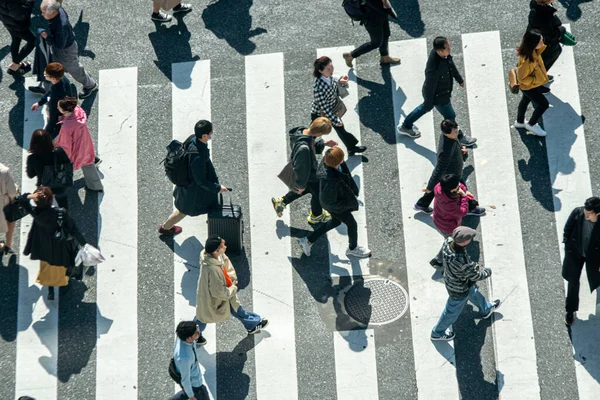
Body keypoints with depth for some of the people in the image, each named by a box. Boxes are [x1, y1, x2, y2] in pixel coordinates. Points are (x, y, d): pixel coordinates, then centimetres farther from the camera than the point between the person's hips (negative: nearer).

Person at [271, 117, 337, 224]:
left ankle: (281, 201, 47)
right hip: (310, 176, -7)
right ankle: (316, 215, 53)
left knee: (307, 188, 35)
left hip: (310, 168, 7)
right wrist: (301, 184, -16)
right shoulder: (303, 148, -45)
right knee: (318, 194, 23)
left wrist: (324, 143, -7)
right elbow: (302, 168, -30)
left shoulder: (302, 131, -20)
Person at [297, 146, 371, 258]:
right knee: (352, 224, 19)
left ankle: (308, 241, 42)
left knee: (335, 222, 31)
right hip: (336, 206, -7)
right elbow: (329, 202, -29)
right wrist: (350, 204, -18)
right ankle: (353, 249, 50)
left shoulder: (327, 159, -26)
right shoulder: (330, 181, -46)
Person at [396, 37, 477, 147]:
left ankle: (405, 126, 53)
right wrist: (428, 103, -13)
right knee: (450, 117, 18)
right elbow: (429, 88, -29)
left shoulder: (443, 54, -19)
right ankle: (459, 137, 47)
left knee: (425, 107, 32)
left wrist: (459, 79, 18)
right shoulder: (434, 69, -44)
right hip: (438, 97, -8)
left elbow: (450, 64, 3)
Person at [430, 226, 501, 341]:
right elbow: (474, 276, -26)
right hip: (459, 290, -7)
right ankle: (437, 333, 47)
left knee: (473, 293, 35)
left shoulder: (448, 242, -27)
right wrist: (487, 272, -6)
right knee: (452, 312, 22)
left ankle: (486, 309, 65)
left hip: (450, 280, 7)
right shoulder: (462, 261, -47)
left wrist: (473, 265, 2)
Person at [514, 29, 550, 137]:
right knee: (544, 104, 8)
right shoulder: (526, 61, -43)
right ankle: (531, 125, 31)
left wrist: (543, 46, -9)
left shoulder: (532, 50, -20)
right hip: (529, 87, -8)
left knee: (525, 100, 29)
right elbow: (522, 78, -30)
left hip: (531, 84, 8)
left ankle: (520, 122, 54)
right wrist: (537, 80, -28)